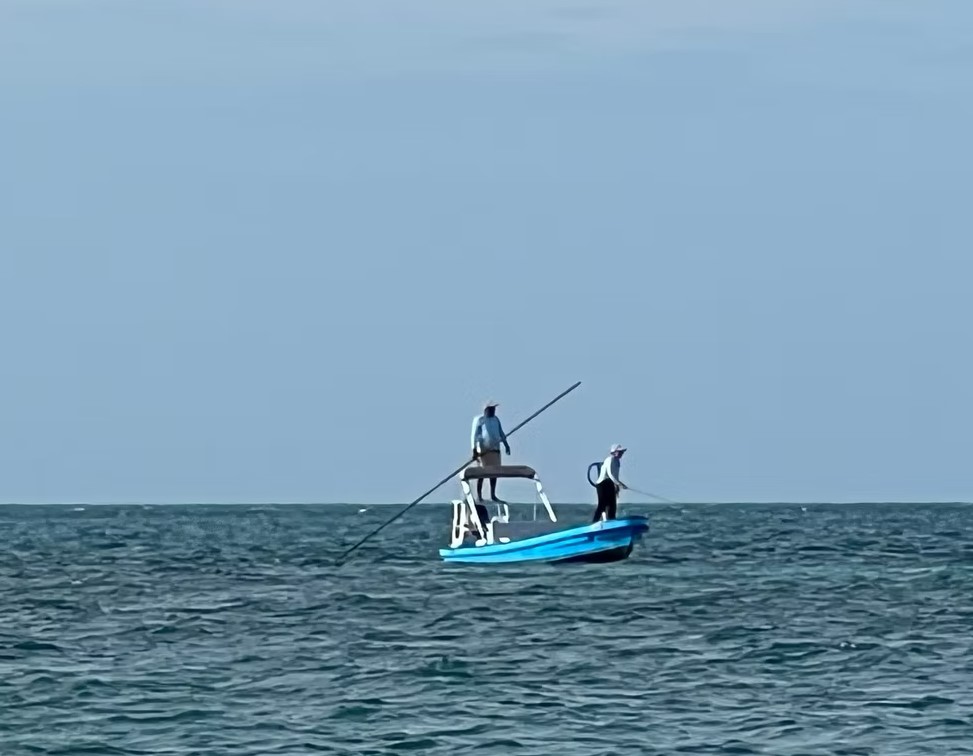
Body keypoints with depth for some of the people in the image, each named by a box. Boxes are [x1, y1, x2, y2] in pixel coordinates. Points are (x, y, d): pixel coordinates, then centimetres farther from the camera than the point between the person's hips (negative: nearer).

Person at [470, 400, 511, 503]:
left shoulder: (495, 419, 14)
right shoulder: (479, 420, -5)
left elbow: (501, 433, 19)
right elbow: (474, 436, -9)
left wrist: (506, 444, 9)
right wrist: (474, 451, -15)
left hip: (494, 448, 6)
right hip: (483, 449, -6)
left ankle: (493, 495, 11)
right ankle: (479, 496, 3)